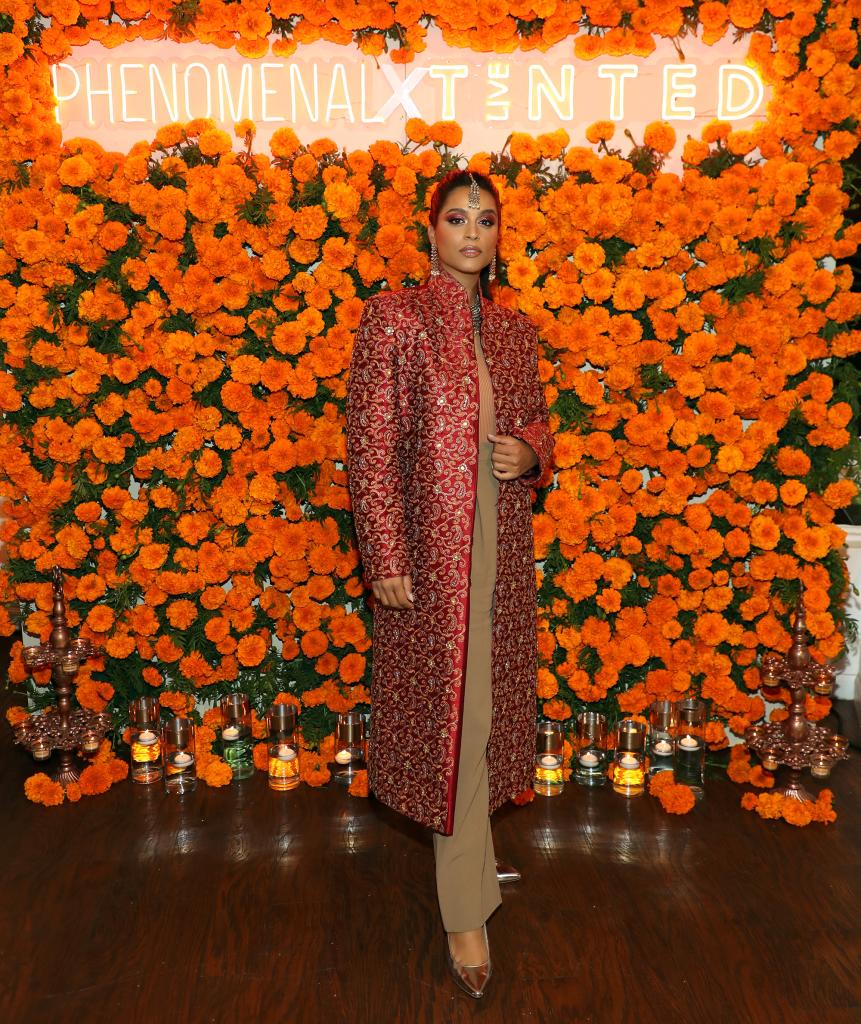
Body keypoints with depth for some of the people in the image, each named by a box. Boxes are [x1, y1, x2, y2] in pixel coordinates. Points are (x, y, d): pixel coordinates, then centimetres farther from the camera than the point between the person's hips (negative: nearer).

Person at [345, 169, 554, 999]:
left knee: (486, 708, 15)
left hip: (502, 544, 5)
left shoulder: (515, 330, 11)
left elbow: (536, 424, 21)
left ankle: (465, 856, 39)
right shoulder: (393, 317, -4)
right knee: (449, 716, 2)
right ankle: (466, 909, 18)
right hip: (429, 546, -5)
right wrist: (386, 560, -13)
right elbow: (370, 446, -8)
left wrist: (528, 452, -5)